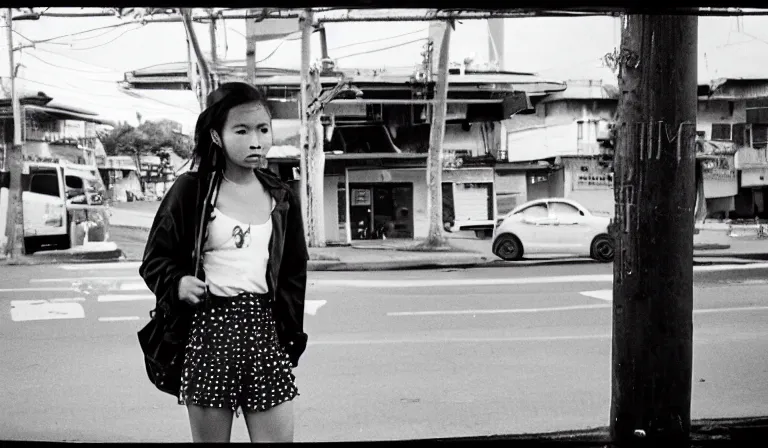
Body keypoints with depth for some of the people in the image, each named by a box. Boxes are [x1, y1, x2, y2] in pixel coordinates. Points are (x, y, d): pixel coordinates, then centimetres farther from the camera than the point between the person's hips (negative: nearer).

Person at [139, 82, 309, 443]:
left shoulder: (280, 198, 8)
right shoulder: (191, 190, -2)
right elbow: (155, 260, 4)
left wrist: (289, 336, 6)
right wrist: (178, 283, -16)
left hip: (264, 331, 3)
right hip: (207, 329, -2)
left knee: (279, 437, 3)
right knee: (209, 437, 8)